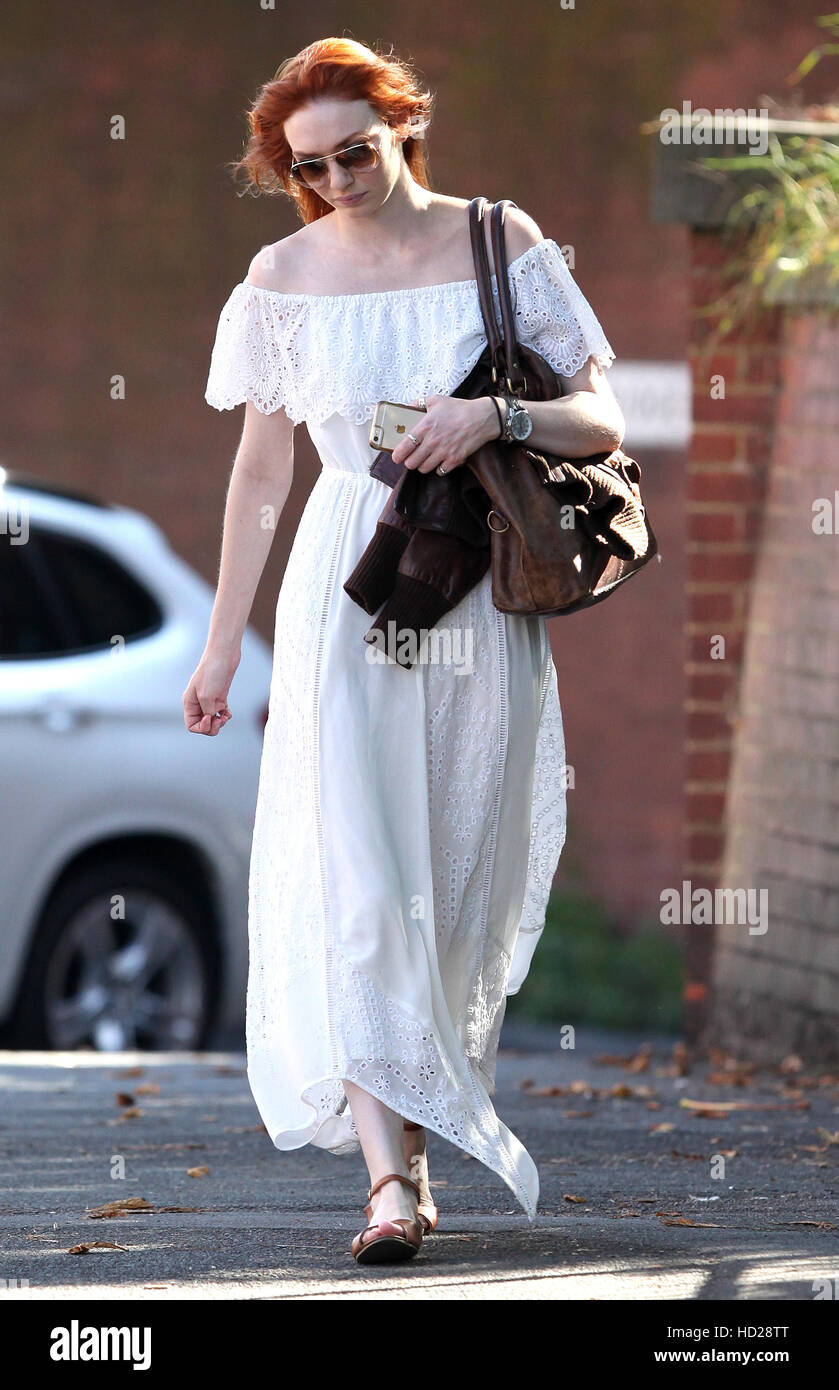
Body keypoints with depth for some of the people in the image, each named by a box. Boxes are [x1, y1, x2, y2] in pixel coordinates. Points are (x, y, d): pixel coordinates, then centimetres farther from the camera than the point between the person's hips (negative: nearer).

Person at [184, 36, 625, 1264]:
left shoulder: (499, 246, 1)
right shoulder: (286, 277, 4)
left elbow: (601, 421, 1)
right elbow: (260, 473, 12)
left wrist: (495, 415, -19)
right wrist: (222, 645, 13)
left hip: (481, 605, 0)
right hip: (345, 600, 0)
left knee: (460, 884, 4)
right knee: (356, 879, -14)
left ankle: (416, 1121, 19)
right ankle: (392, 1177, -20)